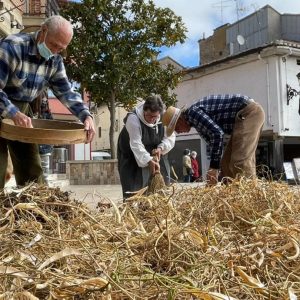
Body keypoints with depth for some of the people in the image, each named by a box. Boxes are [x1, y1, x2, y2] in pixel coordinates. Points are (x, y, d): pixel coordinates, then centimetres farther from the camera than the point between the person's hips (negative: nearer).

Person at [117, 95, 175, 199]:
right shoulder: (133, 118, -31)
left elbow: (170, 137, -6)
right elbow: (136, 144, -36)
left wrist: (161, 148, -25)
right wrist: (149, 161, -45)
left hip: (155, 155, 5)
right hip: (132, 157, -4)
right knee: (134, 188, -11)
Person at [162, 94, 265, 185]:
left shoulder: (192, 113, -14)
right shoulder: (194, 119, 16)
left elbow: (217, 133, -24)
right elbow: (213, 140, 18)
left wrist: (214, 167, -21)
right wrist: (213, 170, 15)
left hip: (249, 112, -10)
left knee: (240, 159, -17)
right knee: (227, 161, 9)